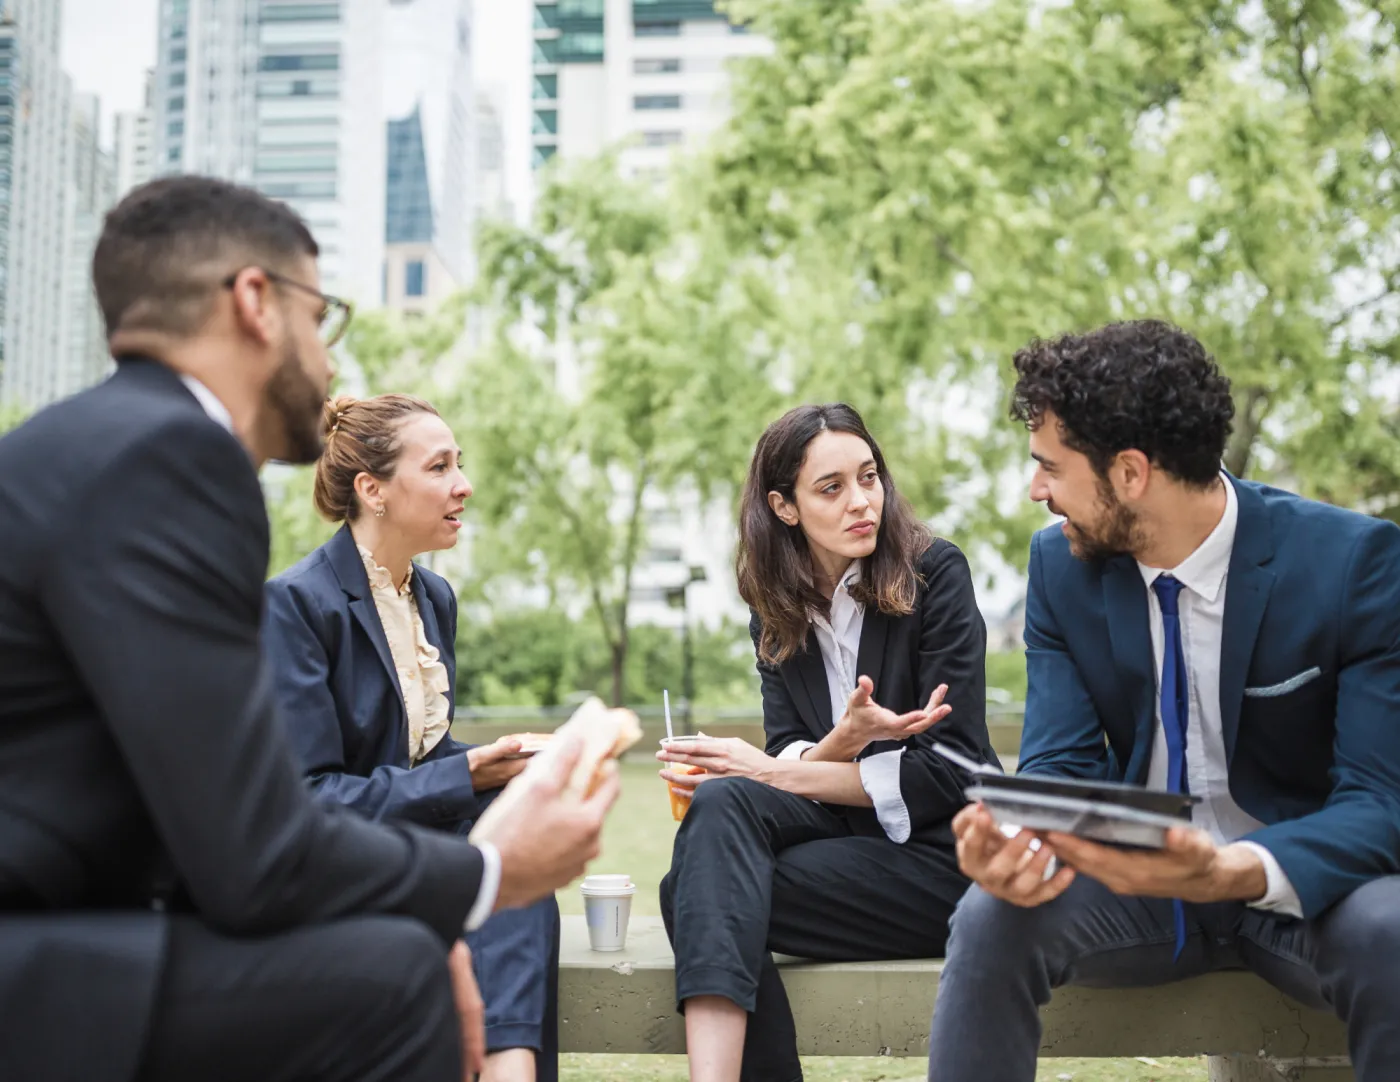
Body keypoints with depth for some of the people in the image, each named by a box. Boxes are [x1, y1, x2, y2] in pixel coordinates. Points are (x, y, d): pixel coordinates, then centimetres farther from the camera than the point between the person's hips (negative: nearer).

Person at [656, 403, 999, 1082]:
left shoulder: (933, 573, -6)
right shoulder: (776, 615, 9)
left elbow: (951, 770, -12)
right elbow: (789, 754, 1)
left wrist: (773, 773, -14)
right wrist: (845, 740, -23)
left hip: (938, 849, -5)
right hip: (846, 827, 5)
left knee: (702, 892, -24)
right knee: (721, 804, -28)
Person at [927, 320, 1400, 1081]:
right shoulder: (1061, 565, -4)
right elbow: (1061, 765, -5)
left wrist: (1237, 872, -39)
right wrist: (1018, 843, -30)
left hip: (1301, 880, -2)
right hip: (1141, 876, 2)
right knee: (990, 919, -27)